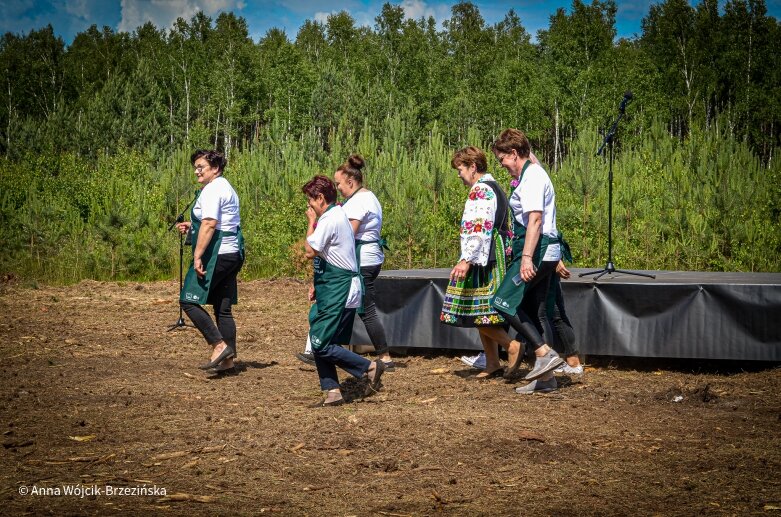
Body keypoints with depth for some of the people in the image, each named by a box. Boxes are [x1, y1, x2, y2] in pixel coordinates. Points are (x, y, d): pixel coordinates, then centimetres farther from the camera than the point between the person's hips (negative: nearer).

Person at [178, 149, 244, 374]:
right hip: (232, 254, 10)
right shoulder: (226, 187, 21)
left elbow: (210, 224, -22)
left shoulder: (212, 189, -12)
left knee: (189, 301, -7)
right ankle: (228, 360, 11)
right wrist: (192, 226, 20)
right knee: (223, 308, 11)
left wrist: (198, 256, -24)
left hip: (216, 254, -10)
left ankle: (219, 345, -11)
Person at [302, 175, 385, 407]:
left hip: (338, 292, -10)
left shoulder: (329, 220, -16)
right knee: (319, 342, 9)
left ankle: (370, 368, -5)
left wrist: (311, 222, -6)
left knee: (321, 344, -9)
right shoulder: (339, 215, 17)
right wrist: (317, 283, 18)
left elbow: (310, 251, -19)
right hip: (335, 290, 10)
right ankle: (332, 392, 9)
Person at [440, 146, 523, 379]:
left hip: (482, 259, -11)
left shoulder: (481, 190, -13)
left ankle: (513, 347, -12)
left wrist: (466, 260, -30)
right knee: (481, 314, 11)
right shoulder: (493, 187, 20)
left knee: (478, 312, -10)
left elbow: (480, 228, -24)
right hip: (490, 260, 11)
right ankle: (492, 364, 13)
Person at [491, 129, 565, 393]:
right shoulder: (533, 174, 19)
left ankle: (545, 353, -12)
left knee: (504, 302, -10)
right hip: (546, 252, 10)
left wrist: (527, 257, -30)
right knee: (535, 311, 9)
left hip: (537, 250, -10)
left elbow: (535, 219, -23)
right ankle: (546, 377, 10)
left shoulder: (531, 177, -13)